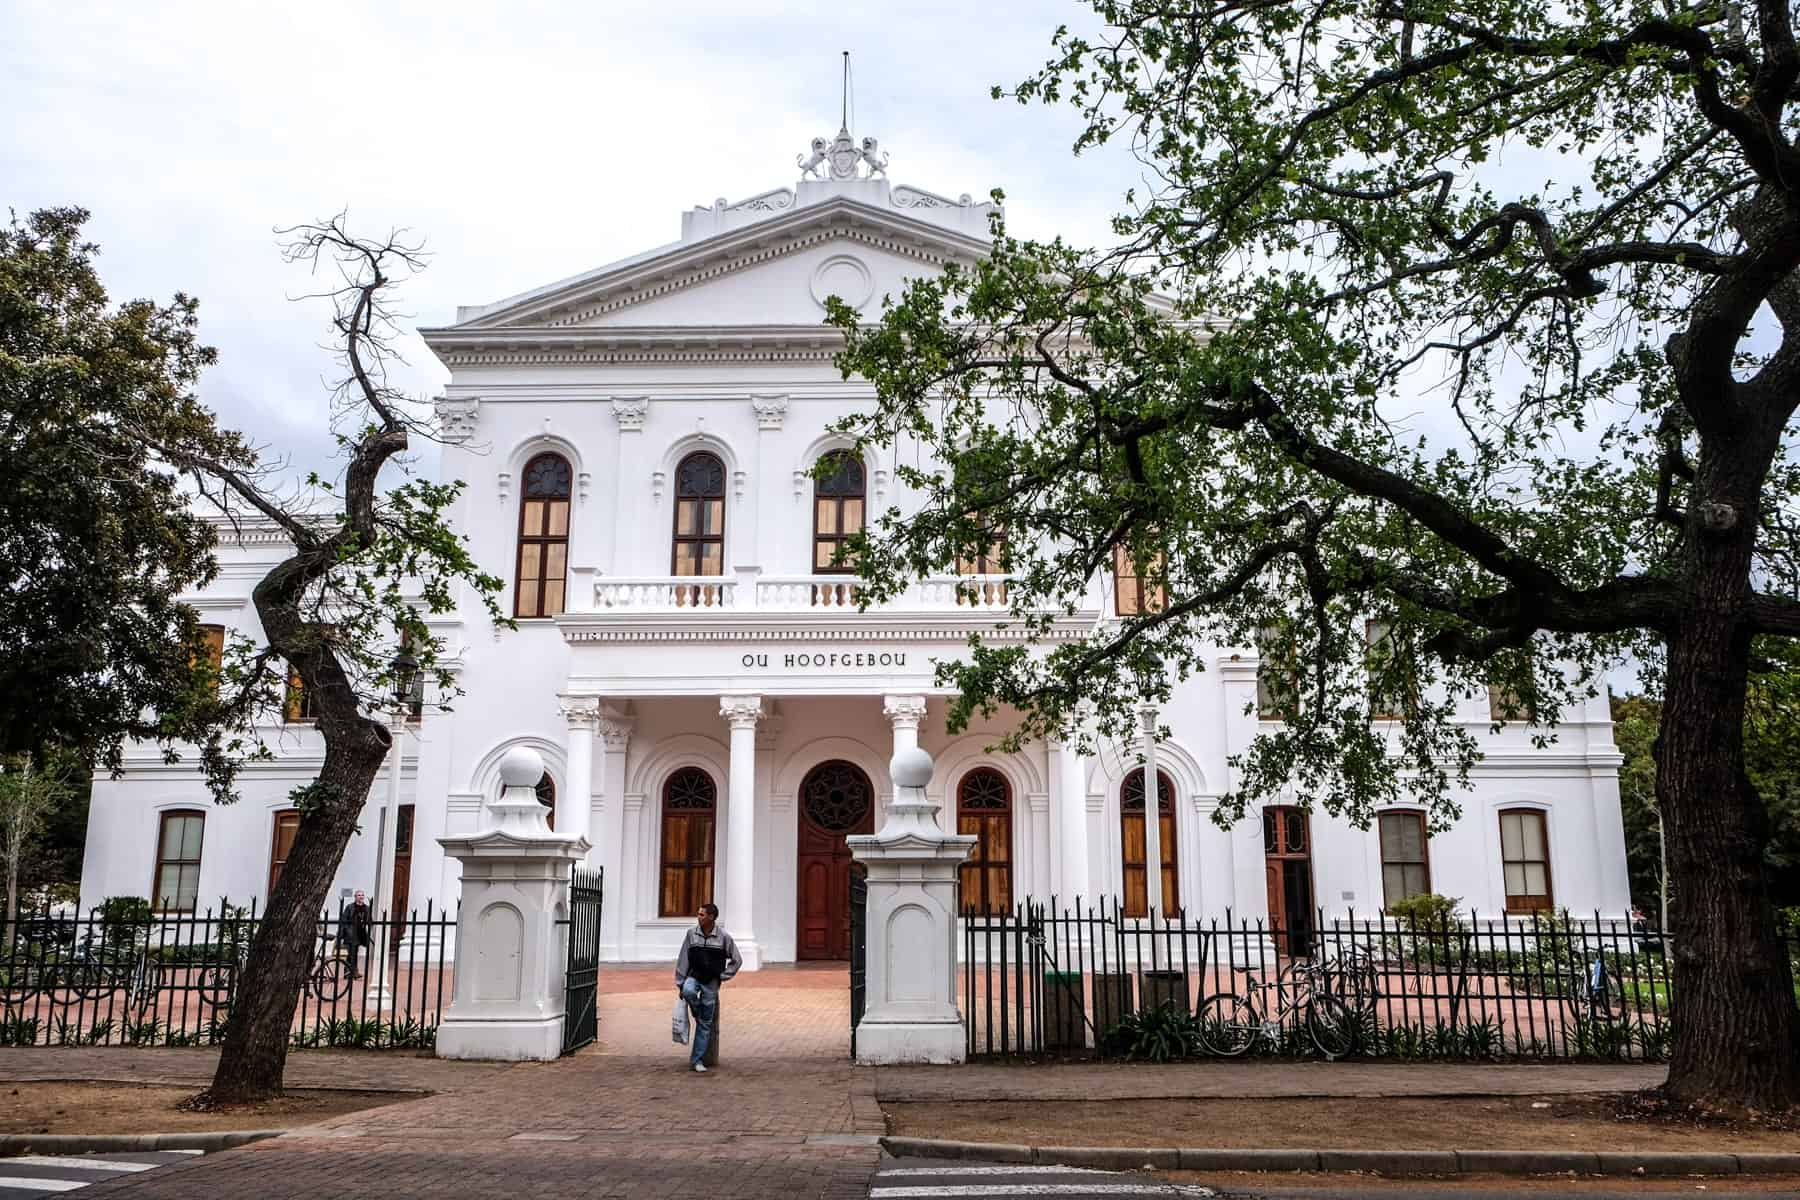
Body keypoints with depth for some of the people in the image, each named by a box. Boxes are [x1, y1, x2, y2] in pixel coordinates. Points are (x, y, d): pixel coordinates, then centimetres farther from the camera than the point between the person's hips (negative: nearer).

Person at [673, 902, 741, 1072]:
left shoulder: (724, 937, -7)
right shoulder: (692, 934, -3)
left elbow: (737, 959, 4)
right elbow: (682, 959, 2)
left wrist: (723, 976, -2)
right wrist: (680, 983, 0)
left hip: (711, 982, -1)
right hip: (693, 976, 1)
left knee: (705, 1023, 0)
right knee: (689, 992, -36)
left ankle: (696, 1059, 9)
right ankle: (698, 1014, -3)